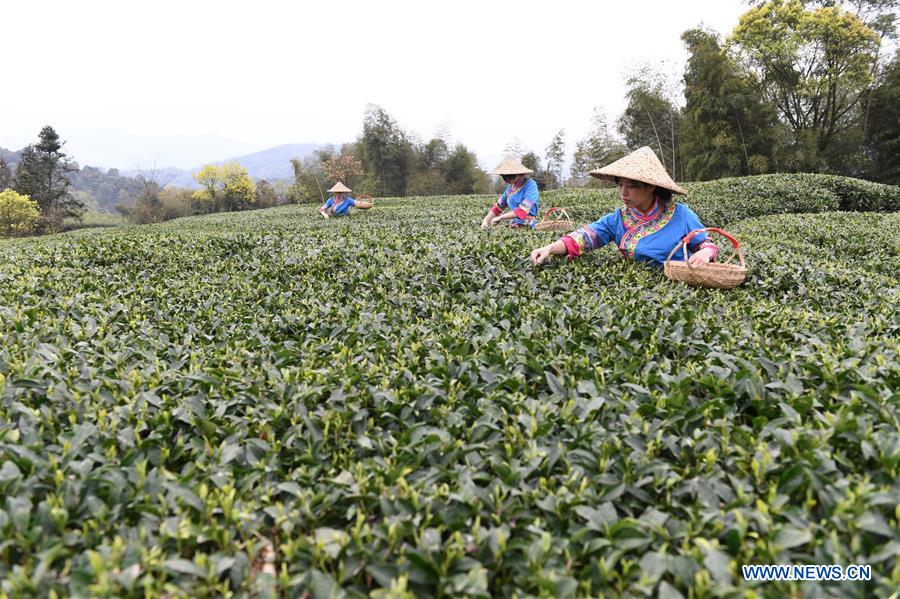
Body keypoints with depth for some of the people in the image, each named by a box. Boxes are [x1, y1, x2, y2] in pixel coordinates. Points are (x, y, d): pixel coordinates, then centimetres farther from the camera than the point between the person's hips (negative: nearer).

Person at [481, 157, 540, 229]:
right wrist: (486, 220, 5)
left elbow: (523, 211, -16)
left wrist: (500, 218, -11)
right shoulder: (511, 187, 11)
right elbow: (498, 206, 21)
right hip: (512, 227, 6)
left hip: (527, 227, -6)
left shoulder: (530, 185, -7)